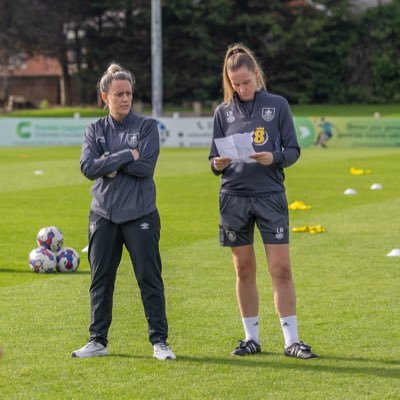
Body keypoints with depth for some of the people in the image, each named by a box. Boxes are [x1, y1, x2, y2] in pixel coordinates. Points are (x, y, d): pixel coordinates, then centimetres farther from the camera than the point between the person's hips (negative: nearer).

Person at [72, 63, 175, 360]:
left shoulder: (147, 127, 1)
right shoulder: (95, 131, 9)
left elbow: (145, 167, -13)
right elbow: (88, 167, -7)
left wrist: (108, 161, -9)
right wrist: (125, 156, -13)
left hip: (140, 214, -3)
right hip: (103, 215, 3)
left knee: (150, 278, -2)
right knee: (101, 279, 7)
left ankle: (159, 341, 3)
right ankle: (98, 341, 16)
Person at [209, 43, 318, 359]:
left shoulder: (277, 105, 2)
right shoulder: (224, 112, 7)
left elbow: (293, 150, 2)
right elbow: (214, 158, 8)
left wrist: (274, 159, -19)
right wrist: (218, 164, -15)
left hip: (271, 194, -2)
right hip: (234, 197, 2)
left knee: (281, 268, -5)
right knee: (244, 270, 6)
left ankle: (291, 340, 1)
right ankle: (252, 338, 16)